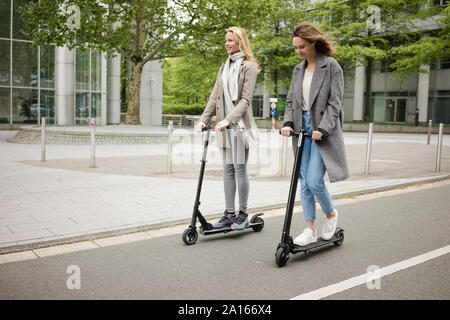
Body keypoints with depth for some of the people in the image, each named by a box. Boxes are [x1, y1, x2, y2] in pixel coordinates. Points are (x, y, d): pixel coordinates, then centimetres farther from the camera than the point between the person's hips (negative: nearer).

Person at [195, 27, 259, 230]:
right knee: (228, 169, 7)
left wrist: (229, 119, -23)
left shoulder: (249, 66, -2)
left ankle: (243, 214, 7)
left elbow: (245, 99, -11)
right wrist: (203, 120, 3)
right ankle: (229, 214, 13)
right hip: (224, 125, 6)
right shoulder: (224, 67, 19)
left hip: (240, 124, -6)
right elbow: (215, 97, 14)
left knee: (240, 168, -4)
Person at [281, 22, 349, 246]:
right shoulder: (298, 70, 14)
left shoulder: (331, 66, -4)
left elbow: (335, 102, -9)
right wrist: (288, 122, -4)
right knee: (304, 182, 5)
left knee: (314, 180, -11)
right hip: (302, 129, 6)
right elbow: (291, 100, 14)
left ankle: (331, 214, 19)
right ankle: (310, 230, 13)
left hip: (322, 131, -6)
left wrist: (323, 129, -19)